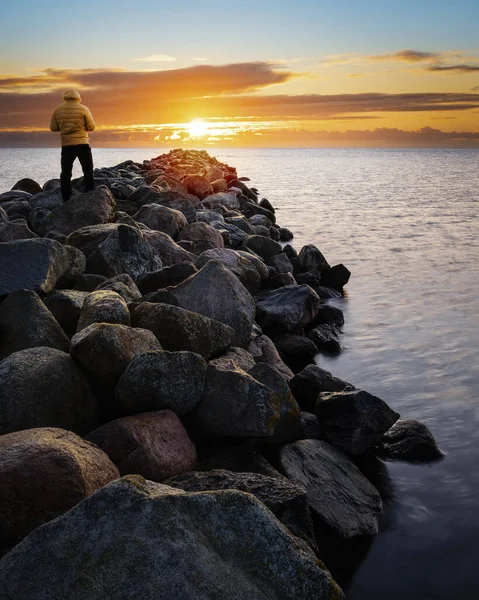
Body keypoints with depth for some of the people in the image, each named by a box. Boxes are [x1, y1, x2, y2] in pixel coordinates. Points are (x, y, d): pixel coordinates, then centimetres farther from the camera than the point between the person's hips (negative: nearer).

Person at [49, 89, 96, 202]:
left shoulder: (58, 110, 4)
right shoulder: (83, 109, -3)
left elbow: (53, 128, 7)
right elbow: (91, 127, -3)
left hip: (66, 145, 2)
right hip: (82, 144, -2)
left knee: (66, 172, 9)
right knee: (88, 171, 4)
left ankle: (66, 200, 6)